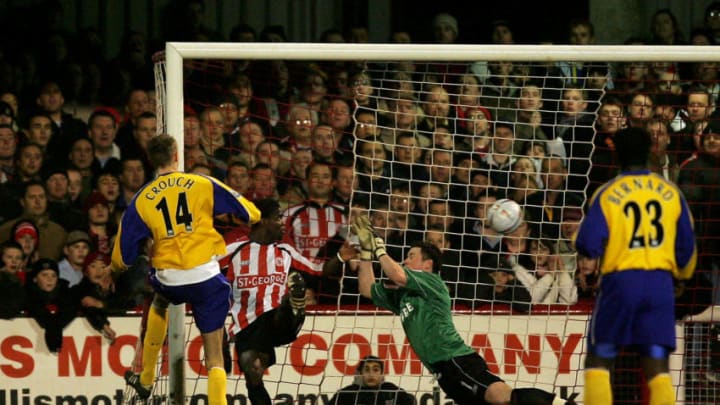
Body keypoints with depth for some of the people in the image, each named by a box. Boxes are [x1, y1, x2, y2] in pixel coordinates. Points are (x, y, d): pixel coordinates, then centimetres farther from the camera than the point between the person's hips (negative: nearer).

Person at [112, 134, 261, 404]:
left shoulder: (141, 201, 3)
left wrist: (115, 266, 31)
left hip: (169, 279, 2)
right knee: (214, 355, 3)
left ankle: (145, 380, 40)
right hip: (206, 275, -2)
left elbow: (122, 259, 7)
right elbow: (251, 214, 5)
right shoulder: (203, 185, 0)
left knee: (159, 303, 39)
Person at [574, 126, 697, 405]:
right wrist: (681, 274, 29)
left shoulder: (607, 194, -3)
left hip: (621, 280, -2)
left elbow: (588, 245, -11)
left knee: (599, 360, 9)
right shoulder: (671, 192, 6)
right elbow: (687, 246, 9)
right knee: (657, 366, 1)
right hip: (660, 282, 2)